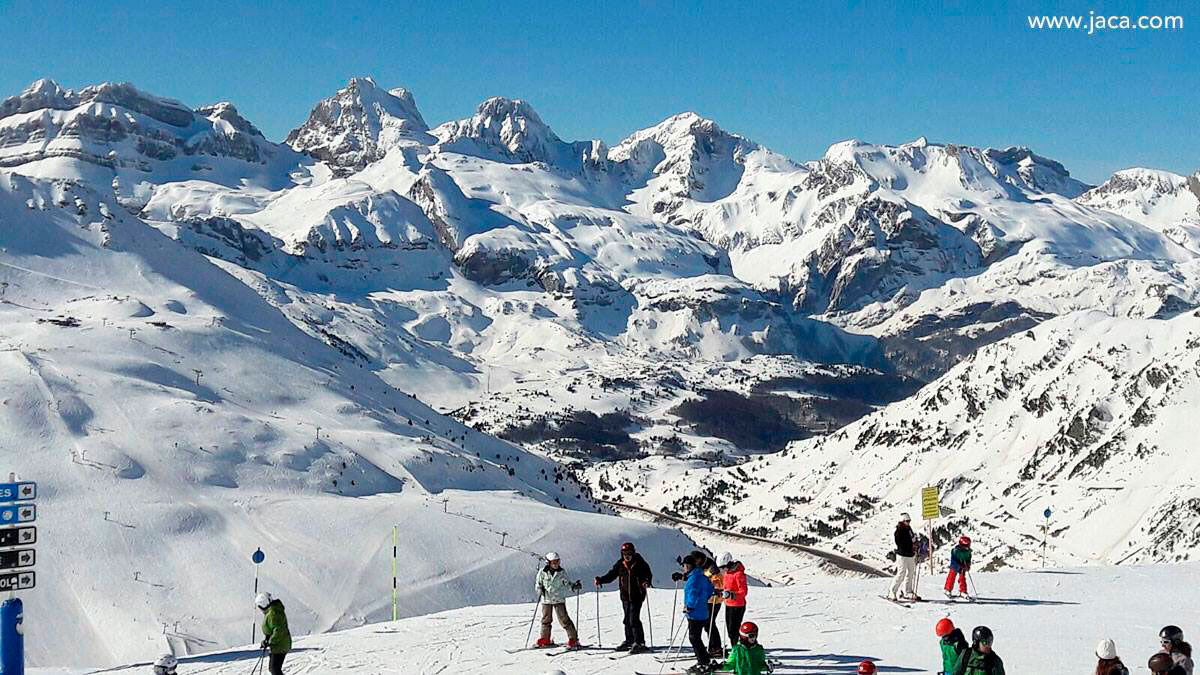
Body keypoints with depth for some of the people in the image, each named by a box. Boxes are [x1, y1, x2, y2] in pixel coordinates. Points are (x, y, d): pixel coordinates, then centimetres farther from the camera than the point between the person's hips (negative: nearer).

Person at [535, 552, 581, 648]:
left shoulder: (562, 572, -1)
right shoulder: (542, 572, -4)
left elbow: (567, 584, 8)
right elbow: (538, 585, 5)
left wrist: (574, 586, -10)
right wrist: (540, 590, -16)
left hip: (559, 599, -1)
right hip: (546, 600, 1)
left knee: (564, 619, -8)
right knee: (546, 619, 9)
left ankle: (573, 639, -3)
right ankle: (545, 639, 26)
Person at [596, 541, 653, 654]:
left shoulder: (640, 564, -7)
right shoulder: (620, 564, 6)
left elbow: (648, 575, -8)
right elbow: (611, 575, 12)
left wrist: (647, 582, -30)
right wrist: (600, 580, -2)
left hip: (637, 596, -5)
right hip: (625, 596, 5)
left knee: (634, 619, -12)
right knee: (627, 619, 11)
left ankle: (639, 643, -7)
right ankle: (629, 640, 25)